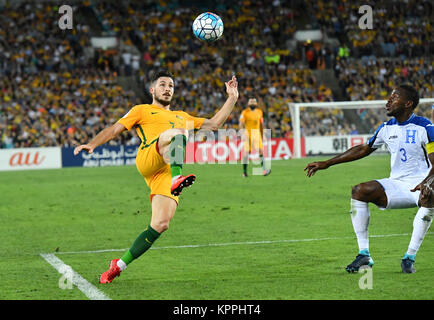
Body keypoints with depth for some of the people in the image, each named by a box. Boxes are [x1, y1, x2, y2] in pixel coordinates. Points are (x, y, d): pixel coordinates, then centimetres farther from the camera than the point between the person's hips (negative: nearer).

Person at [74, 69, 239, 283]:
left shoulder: (181, 117, 41)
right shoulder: (142, 111, 26)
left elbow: (214, 124, 38)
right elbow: (114, 129, 16)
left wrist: (232, 98, 31)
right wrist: (92, 144, -1)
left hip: (166, 172, 4)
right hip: (147, 159, -4)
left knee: (160, 225, -13)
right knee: (177, 133, -33)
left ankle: (118, 266, -3)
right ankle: (177, 179, -59)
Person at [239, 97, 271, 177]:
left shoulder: (259, 112, 11)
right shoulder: (245, 112, -3)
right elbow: (241, 124, -10)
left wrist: (262, 135, 20)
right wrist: (243, 133, -25)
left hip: (257, 135, 3)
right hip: (248, 134, -3)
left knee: (261, 151, -10)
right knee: (246, 152, -2)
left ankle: (264, 169, -15)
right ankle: (244, 171, 10)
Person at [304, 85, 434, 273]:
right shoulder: (386, 128, 8)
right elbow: (364, 150, 19)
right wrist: (327, 164, 16)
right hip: (396, 184, 6)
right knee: (359, 191, -17)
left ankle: (410, 258, -32)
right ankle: (364, 255, -16)